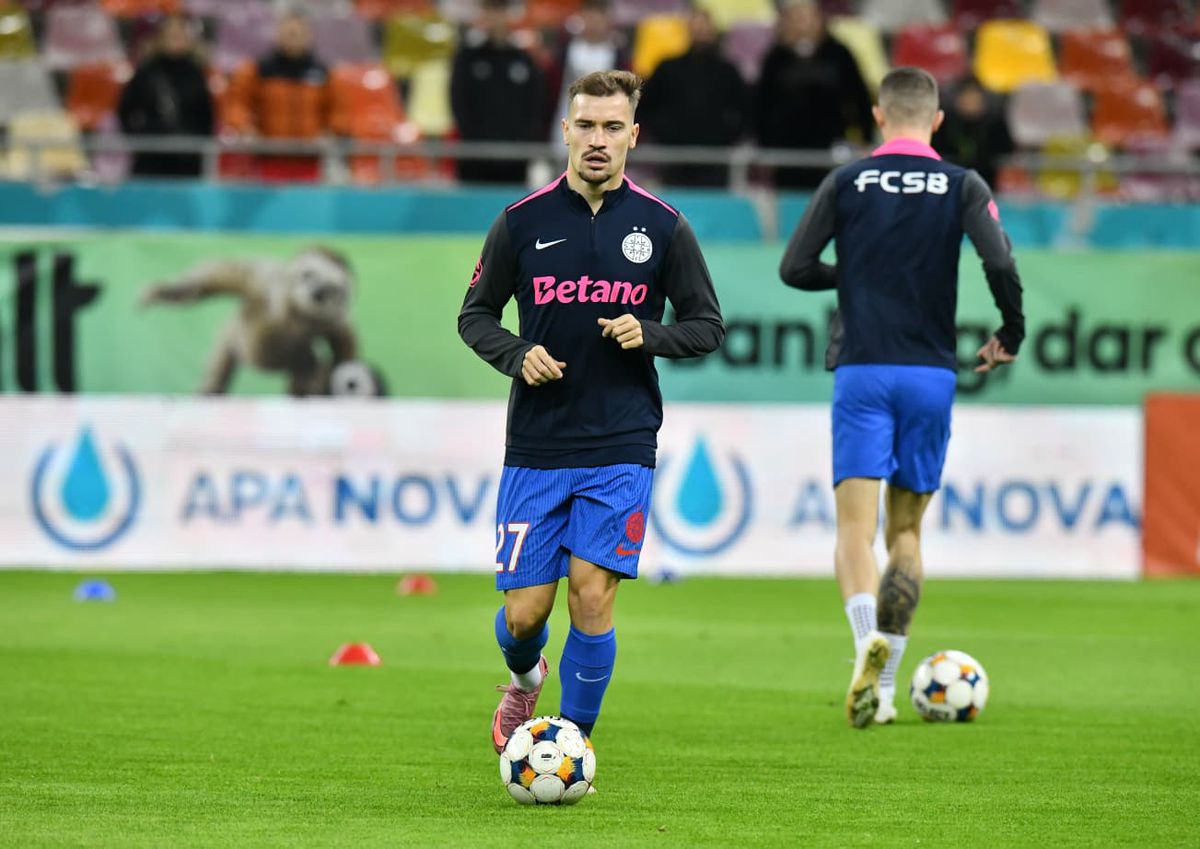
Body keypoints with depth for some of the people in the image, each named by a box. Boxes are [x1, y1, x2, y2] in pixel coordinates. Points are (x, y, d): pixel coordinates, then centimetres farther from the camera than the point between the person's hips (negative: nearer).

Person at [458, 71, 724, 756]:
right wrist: (518, 356, -10)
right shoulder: (523, 222, 1)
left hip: (621, 449, -1)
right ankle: (525, 679, 36)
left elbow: (708, 326, 7)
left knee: (592, 594, -11)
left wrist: (648, 334, -12)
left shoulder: (663, 228, 1)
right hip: (536, 448, 1)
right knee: (524, 613, 0)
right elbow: (475, 315, 10)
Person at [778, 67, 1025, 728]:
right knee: (905, 528, 14)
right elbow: (1001, 264, -11)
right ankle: (884, 684, 8)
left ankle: (869, 641, -33)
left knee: (855, 527, -5)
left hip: (861, 370, -1)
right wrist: (1010, 336, 5)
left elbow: (795, 267, 1)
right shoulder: (962, 188, 2)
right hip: (932, 373, 1)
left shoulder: (847, 183, 3)